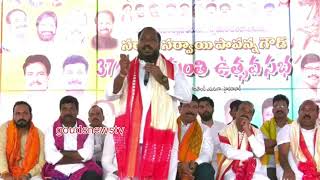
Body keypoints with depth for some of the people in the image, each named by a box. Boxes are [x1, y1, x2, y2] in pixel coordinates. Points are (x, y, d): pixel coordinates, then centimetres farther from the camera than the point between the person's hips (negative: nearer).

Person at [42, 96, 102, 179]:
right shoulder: (51, 131, 9)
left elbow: (87, 154, -6)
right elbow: (50, 157, -7)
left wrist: (62, 153, -6)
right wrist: (79, 157, -5)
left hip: (81, 171, 1)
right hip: (58, 172, 0)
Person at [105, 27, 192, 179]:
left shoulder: (172, 69, 9)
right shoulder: (128, 68, 12)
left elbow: (187, 96, -2)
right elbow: (109, 95, 1)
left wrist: (163, 79, -12)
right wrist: (122, 74, -17)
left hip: (160, 136, -1)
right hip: (131, 136, 1)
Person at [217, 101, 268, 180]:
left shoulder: (256, 132, 11)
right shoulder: (225, 130, 4)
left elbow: (259, 153, -6)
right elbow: (229, 153, -9)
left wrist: (248, 131, -8)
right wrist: (251, 155, -3)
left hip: (253, 168, 2)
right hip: (231, 169, -2)